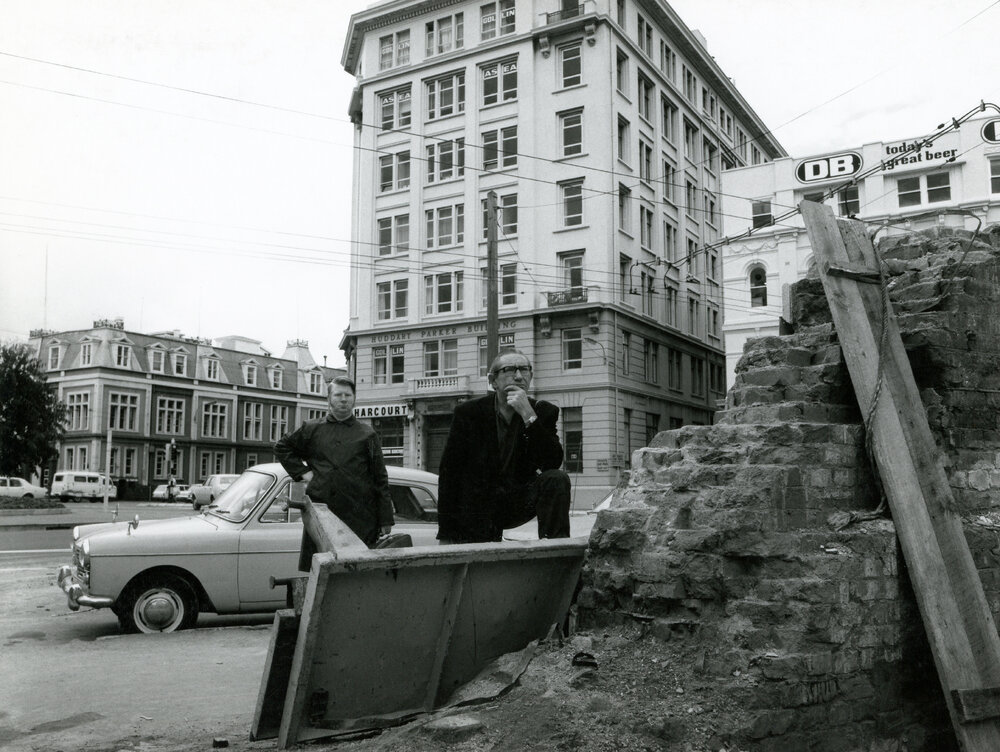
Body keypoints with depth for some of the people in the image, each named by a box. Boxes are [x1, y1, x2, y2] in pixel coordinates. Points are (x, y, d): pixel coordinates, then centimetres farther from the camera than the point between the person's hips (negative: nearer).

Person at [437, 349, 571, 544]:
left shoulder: (543, 412, -2)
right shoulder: (468, 412, -5)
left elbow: (553, 462, -17)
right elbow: (449, 473, -5)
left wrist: (528, 416, -26)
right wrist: (447, 535, -9)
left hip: (520, 502, 1)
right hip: (478, 509, -1)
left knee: (557, 479, -24)